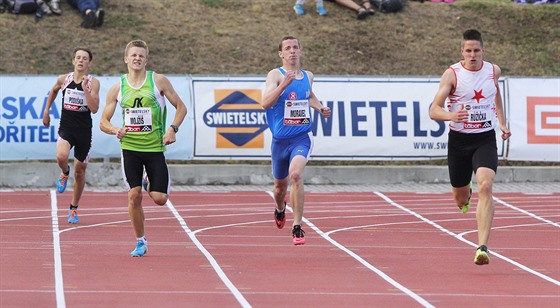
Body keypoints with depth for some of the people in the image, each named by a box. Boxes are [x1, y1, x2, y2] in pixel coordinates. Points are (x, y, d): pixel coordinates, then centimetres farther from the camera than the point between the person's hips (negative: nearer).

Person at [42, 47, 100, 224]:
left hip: (84, 130, 0)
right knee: (61, 156, -30)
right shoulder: (63, 80, 0)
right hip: (66, 127, 0)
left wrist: (85, 89, -26)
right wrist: (46, 111, 19)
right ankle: (64, 174, 8)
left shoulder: (93, 83, -7)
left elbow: (94, 109, -17)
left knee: (80, 170, 9)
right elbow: (54, 91, 23)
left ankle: (74, 208, 26)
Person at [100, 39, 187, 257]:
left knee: (159, 198, -5)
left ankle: (150, 183, 32)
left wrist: (173, 129, -10)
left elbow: (181, 107, 6)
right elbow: (103, 122, 7)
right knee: (134, 196, -6)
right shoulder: (118, 88, 3)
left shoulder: (158, 81, -1)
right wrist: (116, 131, -15)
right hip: (129, 147, 1)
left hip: (155, 147, -1)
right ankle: (140, 242, 9)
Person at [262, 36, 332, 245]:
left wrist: (320, 108, 12)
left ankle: (297, 227, -23)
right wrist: (283, 85, -33)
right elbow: (265, 103, -23)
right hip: (280, 139, 0)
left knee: (295, 174, -26)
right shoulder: (275, 75, -7)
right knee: (280, 184, 16)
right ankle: (280, 209, 53)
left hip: (302, 137, 0)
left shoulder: (308, 76, 7)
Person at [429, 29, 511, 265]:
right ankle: (466, 194, 56)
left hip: (485, 139, 0)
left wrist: (502, 123, 21)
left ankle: (483, 247, -28)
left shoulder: (493, 71, 1)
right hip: (459, 140, 0)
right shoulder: (452, 74, -10)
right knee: (459, 199, 13)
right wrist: (451, 116, -35)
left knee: (485, 186, -24)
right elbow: (434, 110, -15)